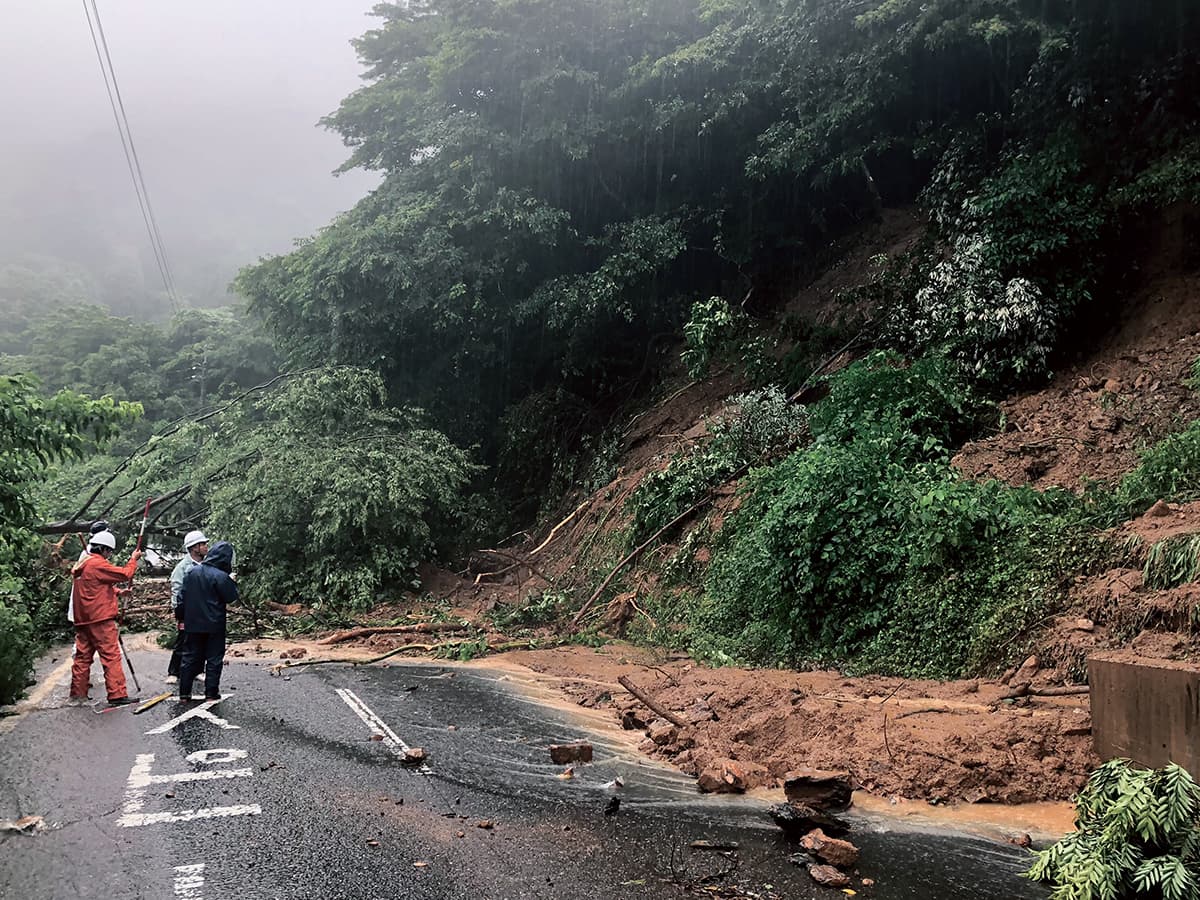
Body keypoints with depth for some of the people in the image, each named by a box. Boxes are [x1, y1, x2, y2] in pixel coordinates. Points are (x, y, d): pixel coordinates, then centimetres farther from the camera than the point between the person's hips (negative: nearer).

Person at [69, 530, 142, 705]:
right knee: (111, 656, -7)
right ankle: (117, 694, -10)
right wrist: (133, 559, 1)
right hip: (101, 619, -9)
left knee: (82, 656, 13)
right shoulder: (98, 564, -13)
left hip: (82, 619, 9)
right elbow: (125, 574, -14)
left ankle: (78, 693, 18)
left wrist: (117, 591, 17)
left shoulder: (80, 565, 16)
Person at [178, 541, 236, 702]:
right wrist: (232, 583, 4)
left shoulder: (192, 572, 3)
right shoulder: (221, 576, -16)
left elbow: (183, 596, 8)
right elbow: (232, 598, -10)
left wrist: (182, 618, 14)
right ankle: (211, 693, 7)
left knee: (190, 658, 12)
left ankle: (184, 693, 13)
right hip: (214, 625, -5)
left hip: (192, 624, 5)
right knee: (214, 659, 5)